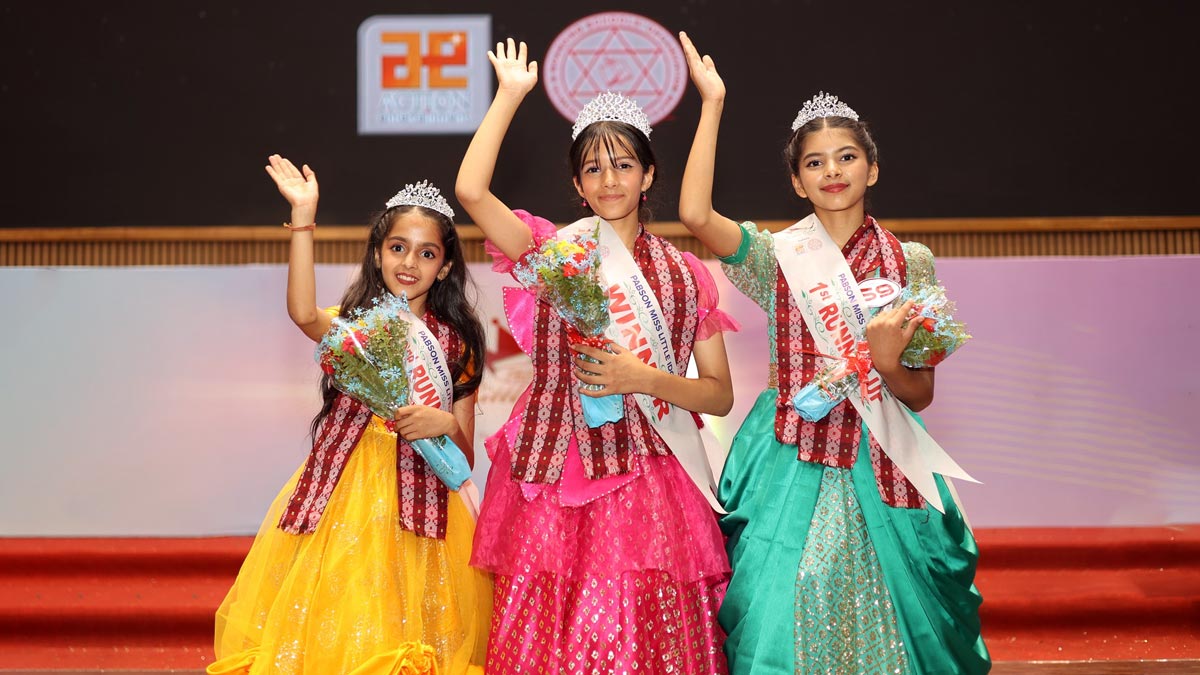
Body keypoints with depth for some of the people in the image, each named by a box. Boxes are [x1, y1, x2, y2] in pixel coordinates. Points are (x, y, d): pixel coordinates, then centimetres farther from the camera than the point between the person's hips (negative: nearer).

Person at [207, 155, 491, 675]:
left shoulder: (455, 344, 7)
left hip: (418, 503, 0)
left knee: (398, 631, -2)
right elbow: (303, 313, -21)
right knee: (330, 628, -2)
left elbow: (465, 458, 7)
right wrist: (303, 216, -25)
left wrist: (446, 424, -15)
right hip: (343, 495, 0)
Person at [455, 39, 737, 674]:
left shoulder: (685, 276, 10)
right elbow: (470, 190, -10)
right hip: (555, 477, -1)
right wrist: (510, 94, -2)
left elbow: (720, 395, 8)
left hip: (646, 479, 1)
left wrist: (642, 378, -9)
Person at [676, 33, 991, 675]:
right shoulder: (777, 256, 1)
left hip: (882, 470, 1)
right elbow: (695, 213, -19)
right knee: (783, 616, -3)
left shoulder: (910, 263, 3)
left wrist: (888, 364, -18)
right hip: (792, 468, -1)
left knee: (884, 618, 4)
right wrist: (712, 103, -14)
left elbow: (922, 392, 5)